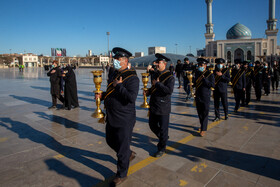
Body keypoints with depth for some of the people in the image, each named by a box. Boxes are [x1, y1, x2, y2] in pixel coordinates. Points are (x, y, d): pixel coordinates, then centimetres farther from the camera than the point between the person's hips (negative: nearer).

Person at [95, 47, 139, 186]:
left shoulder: (132, 78, -17)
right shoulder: (115, 75, 10)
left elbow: (132, 98, -28)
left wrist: (119, 85, -22)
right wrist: (102, 95, 3)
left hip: (124, 120, -9)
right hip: (111, 118, 9)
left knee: (122, 148, 6)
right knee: (110, 141, 24)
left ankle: (121, 174, 28)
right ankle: (129, 154, 48)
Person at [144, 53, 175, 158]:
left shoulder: (170, 77, -13)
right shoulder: (156, 75, 11)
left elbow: (169, 90, -27)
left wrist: (157, 83, -20)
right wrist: (148, 92, 3)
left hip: (163, 108, -8)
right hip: (153, 106, 8)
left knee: (163, 128, 5)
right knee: (152, 125, 18)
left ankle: (161, 148, 24)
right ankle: (163, 138, 43)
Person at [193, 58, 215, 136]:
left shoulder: (209, 74, -10)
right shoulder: (197, 73, 7)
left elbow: (213, 85, -15)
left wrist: (204, 79, -24)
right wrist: (192, 84, -5)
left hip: (205, 97, -5)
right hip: (198, 96, 5)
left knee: (205, 113, 0)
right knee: (199, 112, 15)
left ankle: (203, 129, 9)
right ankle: (202, 125, 34)